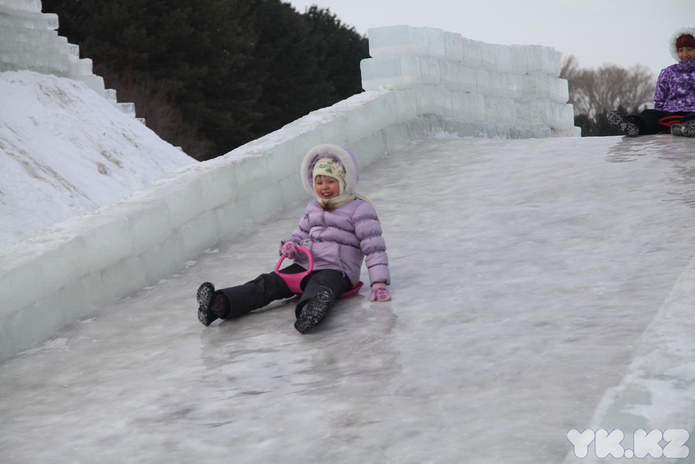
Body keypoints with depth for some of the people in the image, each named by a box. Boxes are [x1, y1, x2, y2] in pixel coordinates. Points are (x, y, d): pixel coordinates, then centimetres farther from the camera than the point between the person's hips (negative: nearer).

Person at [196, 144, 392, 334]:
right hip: (304, 266, 6)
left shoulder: (360, 209, 2)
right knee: (270, 282, -19)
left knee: (321, 285, -41)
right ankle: (221, 304, -43)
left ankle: (310, 309, -79)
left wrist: (379, 283, -16)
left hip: (336, 270, -6)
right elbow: (300, 234, 28)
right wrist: (290, 244, 1)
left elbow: (373, 245, -5)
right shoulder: (313, 209, 23)